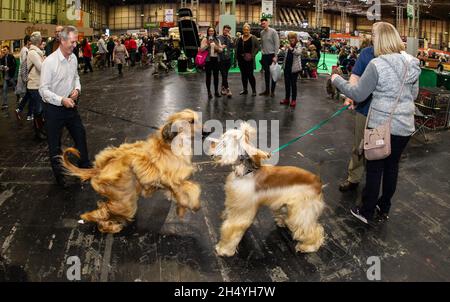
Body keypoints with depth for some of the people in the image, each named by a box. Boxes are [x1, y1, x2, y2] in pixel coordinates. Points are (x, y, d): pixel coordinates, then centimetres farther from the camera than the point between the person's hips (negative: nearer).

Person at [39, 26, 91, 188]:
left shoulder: (73, 58, 0)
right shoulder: (49, 62, -21)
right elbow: (43, 89, -18)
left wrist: (77, 89, -6)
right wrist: (62, 100, -28)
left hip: (70, 106, 6)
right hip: (53, 108, -6)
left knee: (80, 135, 16)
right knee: (54, 144, 9)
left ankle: (84, 165, 37)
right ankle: (59, 174, 27)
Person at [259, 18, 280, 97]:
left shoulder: (273, 32, -8)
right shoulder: (262, 32, 9)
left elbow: (277, 44, -10)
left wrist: (275, 56, -14)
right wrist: (262, 52, 10)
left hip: (272, 55, -5)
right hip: (264, 56, 5)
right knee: (266, 73, 10)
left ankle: (272, 91, 7)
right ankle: (267, 90, 17)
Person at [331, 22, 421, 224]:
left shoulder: (377, 65, -17)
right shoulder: (411, 63, 3)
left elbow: (358, 95, -12)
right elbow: (414, 94, 13)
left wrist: (337, 80, 1)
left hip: (381, 125, -6)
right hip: (405, 126, 6)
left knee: (375, 168, 7)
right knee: (392, 166, 17)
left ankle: (367, 212, 19)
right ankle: (384, 209, 31)